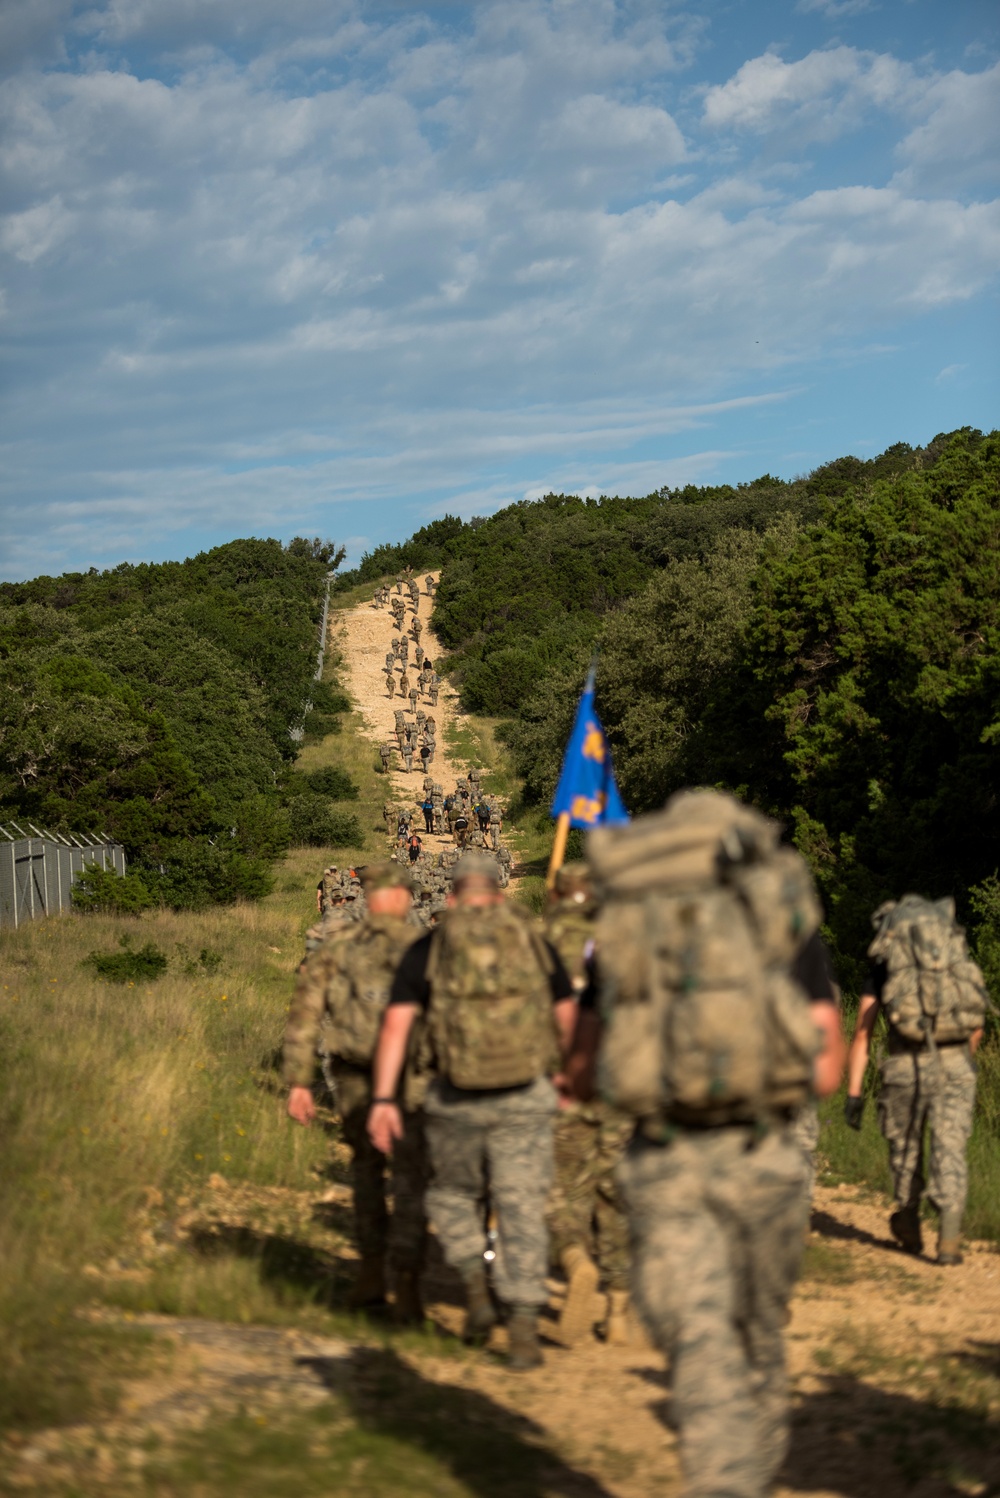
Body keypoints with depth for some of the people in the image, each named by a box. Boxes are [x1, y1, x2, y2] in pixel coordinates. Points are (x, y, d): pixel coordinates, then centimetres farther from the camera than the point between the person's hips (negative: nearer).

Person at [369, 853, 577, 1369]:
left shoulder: (429, 950, 5)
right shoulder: (534, 942, 9)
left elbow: (396, 1023, -5)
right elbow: (566, 1017, 16)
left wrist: (383, 1099, -7)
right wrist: (556, 1068, 33)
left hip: (456, 1098, 0)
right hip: (525, 1095, 0)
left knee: (455, 1192, 24)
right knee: (522, 1210, 5)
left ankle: (475, 1289, 10)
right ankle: (523, 1327, -2)